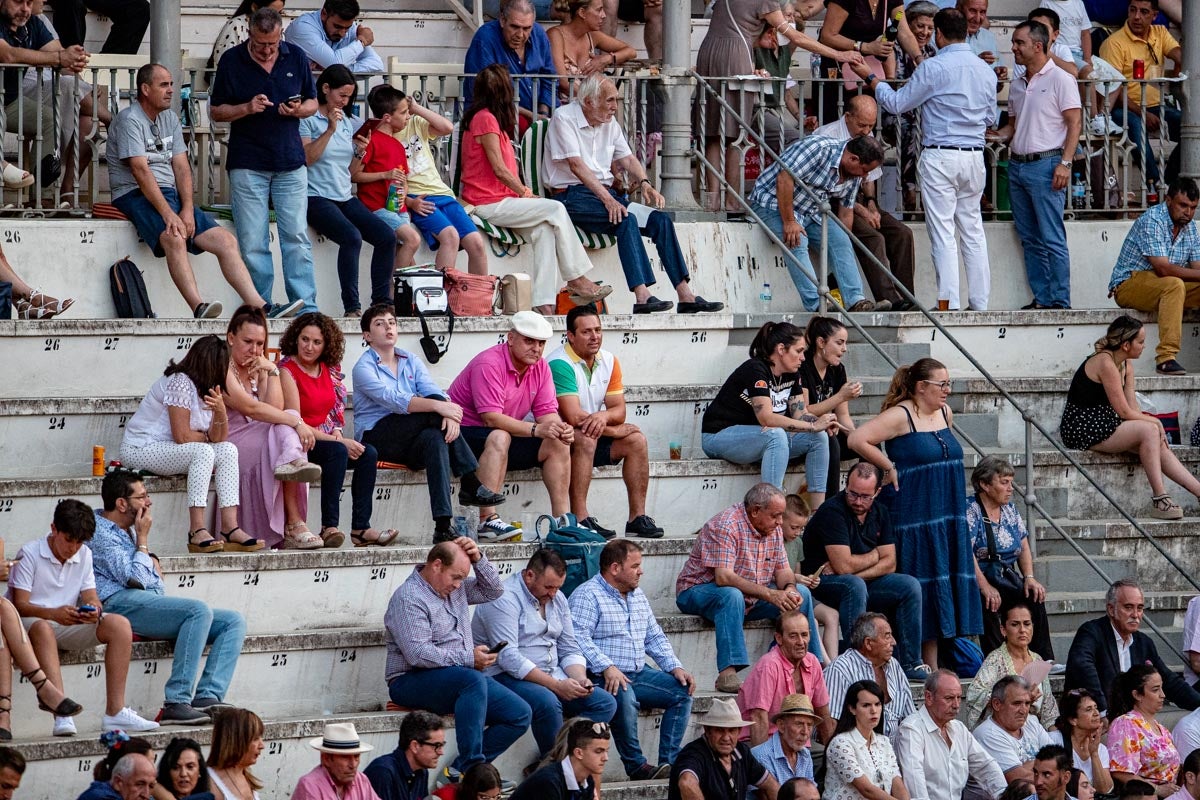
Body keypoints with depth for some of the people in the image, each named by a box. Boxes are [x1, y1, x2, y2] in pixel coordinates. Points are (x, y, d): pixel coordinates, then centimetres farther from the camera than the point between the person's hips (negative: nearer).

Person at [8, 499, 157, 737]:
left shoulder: (84, 555, 11)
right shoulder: (30, 554, -8)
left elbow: (90, 596, 7)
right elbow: (20, 605, -14)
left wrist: (94, 609, -19)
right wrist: (54, 614, -32)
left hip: (69, 626, 6)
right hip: (31, 622, -6)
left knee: (119, 625, -18)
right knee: (42, 628, -42)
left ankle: (115, 711, -24)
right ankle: (62, 715, -54)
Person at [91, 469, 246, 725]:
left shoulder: (129, 528, 25)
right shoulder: (99, 532, -6)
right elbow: (136, 578, -15)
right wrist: (143, 538, -2)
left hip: (153, 601, 10)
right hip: (121, 602, -10)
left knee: (233, 622, -4)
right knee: (199, 610, -32)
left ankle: (208, 696, -23)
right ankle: (176, 702, -36)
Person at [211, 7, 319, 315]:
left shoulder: (296, 57, 5)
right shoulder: (232, 61, -1)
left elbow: (313, 103, 14)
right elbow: (216, 111, 4)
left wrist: (299, 110, -9)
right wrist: (247, 108, -15)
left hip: (290, 162, 1)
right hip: (248, 164, -1)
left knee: (297, 237, -3)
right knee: (253, 243, -2)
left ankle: (306, 307, -2)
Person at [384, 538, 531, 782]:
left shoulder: (455, 588, 14)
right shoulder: (409, 598, -14)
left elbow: (493, 590, 21)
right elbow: (418, 654, -23)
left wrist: (478, 559, 4)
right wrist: (468, 659, -20)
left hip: (465, 675, 9)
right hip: (412, 681, -9)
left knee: (520, 714, -6)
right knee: (473, 680, -38)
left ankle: (462, 770, -12)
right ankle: (471, 766, -38)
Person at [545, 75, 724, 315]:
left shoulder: (609, 122, 16)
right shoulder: (564, 118, -8)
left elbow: (628, 159, 17)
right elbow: (576, 165, -18)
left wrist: (645, 183, -6)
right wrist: (607, 199, -27)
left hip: (605, 192, 8)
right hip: (572, 194, -8)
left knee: (660, 220, -11)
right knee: (626, 220, -33)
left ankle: (686, 296, -14)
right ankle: (642, 297, -40)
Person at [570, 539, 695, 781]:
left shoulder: (638, 596, 20)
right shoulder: (587, 595, -7)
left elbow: (655, 637, 23)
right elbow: (579, 638, -20)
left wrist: (675, 667, 6)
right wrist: (607, 667, -32)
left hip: (639, 673, 8)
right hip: (605, 677, -8)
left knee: (682, 690, -8)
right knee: (625, 697, -37)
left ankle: (669, 762, -14)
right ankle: (636, 766, -27)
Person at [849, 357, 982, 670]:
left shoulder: (945, 414, 13)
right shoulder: (900, 416, -11)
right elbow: (858, 439, -18)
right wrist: (889, 467, -12)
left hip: (947, 518, 8)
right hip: (913, 519, -8)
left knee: (943, 591, 5)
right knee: (919, 589, -8)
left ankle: (933, 666, 8)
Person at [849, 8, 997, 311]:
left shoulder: (934, 68, -11)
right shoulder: (985, 70, 8)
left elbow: (897, 103, -3)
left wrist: (871, 78, 11)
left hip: (940, 157, -6)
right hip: (974, 156, 6)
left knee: (943, 232, -4)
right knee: (972, 231, 11)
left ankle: (948, 303, -7)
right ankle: (979, 302, 10)